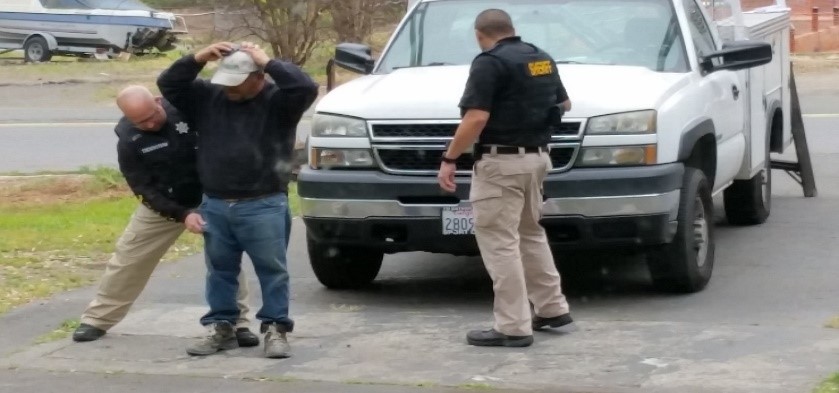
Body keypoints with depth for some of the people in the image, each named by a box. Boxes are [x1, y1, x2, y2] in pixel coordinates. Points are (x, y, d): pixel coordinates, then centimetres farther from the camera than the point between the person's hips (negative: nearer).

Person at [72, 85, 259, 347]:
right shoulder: (129, 141, -19)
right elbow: (145, 190, -16)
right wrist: (182, 214, -29)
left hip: (210, 198, -1)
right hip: (161, 205, 1)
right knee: (128, 258, 5)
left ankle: (238, 323, 2)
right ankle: (97, 319, 20)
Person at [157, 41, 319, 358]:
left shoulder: (277, 101, -5)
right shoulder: (209, 97, 7)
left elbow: (306, 88, -23)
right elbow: (168, 84, 8)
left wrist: (269, 63, -18)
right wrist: (198, 59, -6)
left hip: (263, 205, -4)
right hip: (215, 205, 4)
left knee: (272, 270, 0)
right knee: (220, 270, 11)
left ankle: (276, 330, 7)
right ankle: (221, 328, 20)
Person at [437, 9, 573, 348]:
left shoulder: (490, 63, -13)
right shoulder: (542, 59, 13)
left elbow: (476, 119, -21)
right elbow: (564, 105, 27)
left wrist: (449, 160, -14)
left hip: (501, 162, -9)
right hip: (536, 157, 9)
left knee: (499, 242, -5)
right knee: (530, 233, 22)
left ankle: (513, 327, -7)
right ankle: (553, 308, 26)